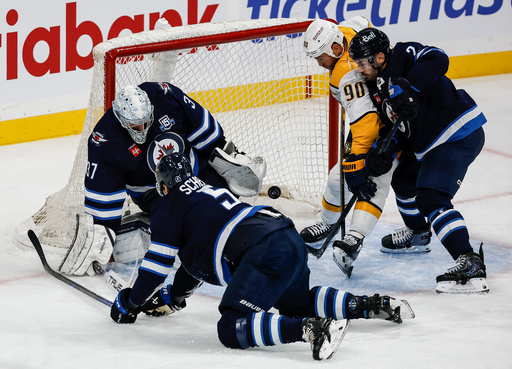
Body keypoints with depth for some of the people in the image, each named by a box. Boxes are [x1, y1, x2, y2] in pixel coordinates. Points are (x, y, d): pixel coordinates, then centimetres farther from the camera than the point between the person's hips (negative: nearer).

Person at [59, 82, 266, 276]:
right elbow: (102, 188, -20)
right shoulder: (104, 141, -26)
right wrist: (102, 230, -21)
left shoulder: (163, 96, -24)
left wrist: (222, 149, 0)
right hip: (149, 187, -3)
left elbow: (198, 122, -8)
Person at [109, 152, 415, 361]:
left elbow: (157, 265, 8)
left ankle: (312, 329, -36)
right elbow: (199, 258, 45)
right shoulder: (207, 192, 35)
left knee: (234, 329, -16)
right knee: (297, 304, 33)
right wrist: (172, 297, 52)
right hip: (292, 239, 9)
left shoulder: (168, 207, 9)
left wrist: (129, 303, 22)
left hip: (264, 253, -9)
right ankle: (372, 305, 15)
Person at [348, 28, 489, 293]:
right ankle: (418, 234, 56)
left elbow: (437, 60, -38)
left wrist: (406, 87, -44)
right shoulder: (377, 86, 9)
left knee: (430, 198, -21)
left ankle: (470, 264, -30)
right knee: (404, 179, 28)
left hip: (459, 136, -11)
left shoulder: (404, 56, -18)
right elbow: (394, 125, 13)